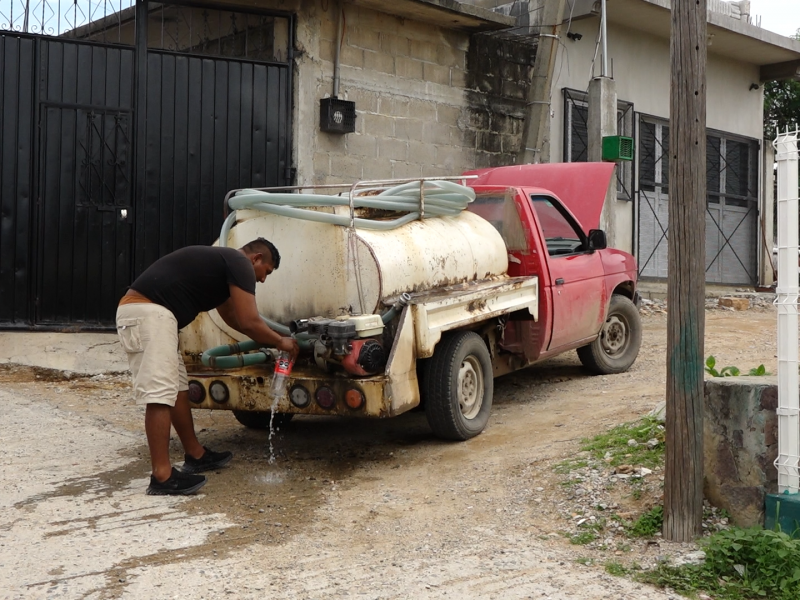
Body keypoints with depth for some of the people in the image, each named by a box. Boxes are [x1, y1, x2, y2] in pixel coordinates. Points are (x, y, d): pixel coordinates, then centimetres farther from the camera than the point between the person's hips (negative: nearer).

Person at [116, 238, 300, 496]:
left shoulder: (222, 261, 28)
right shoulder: (239, 264, -1)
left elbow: (232, 316, 41)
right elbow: (249, 323, -5)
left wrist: (270, 338, 43)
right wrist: (280, 342, 12)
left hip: (135, 310, 11)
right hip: (149, 312, -11)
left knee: (178, 388, 17)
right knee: (160, 393, -11)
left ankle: (195, 455, 27)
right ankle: (162, 477, -10)